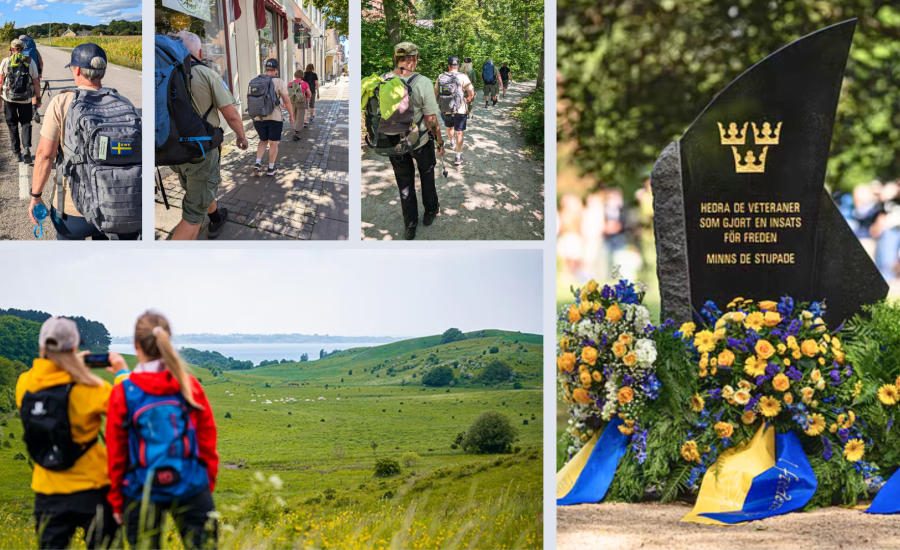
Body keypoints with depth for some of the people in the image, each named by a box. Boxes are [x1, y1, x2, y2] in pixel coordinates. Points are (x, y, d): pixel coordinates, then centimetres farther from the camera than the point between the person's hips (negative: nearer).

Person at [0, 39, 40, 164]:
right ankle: (27, 148, -10)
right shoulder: (30, 62, -1)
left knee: (12, 125, 12)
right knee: (26, 123, 11)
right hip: (25, 99, 0)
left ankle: (17, 152, 13)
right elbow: (36, 82, 1)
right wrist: (38, 98, 11)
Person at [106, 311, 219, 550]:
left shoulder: (123, 393, -7)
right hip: (191, 488, 1)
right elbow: (208, 439, 4)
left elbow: (116, 453, -1)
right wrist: (209, 483, 16)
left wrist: (117, 501, 8)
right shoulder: (189, 386, -3)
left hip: (142, 493, -1)